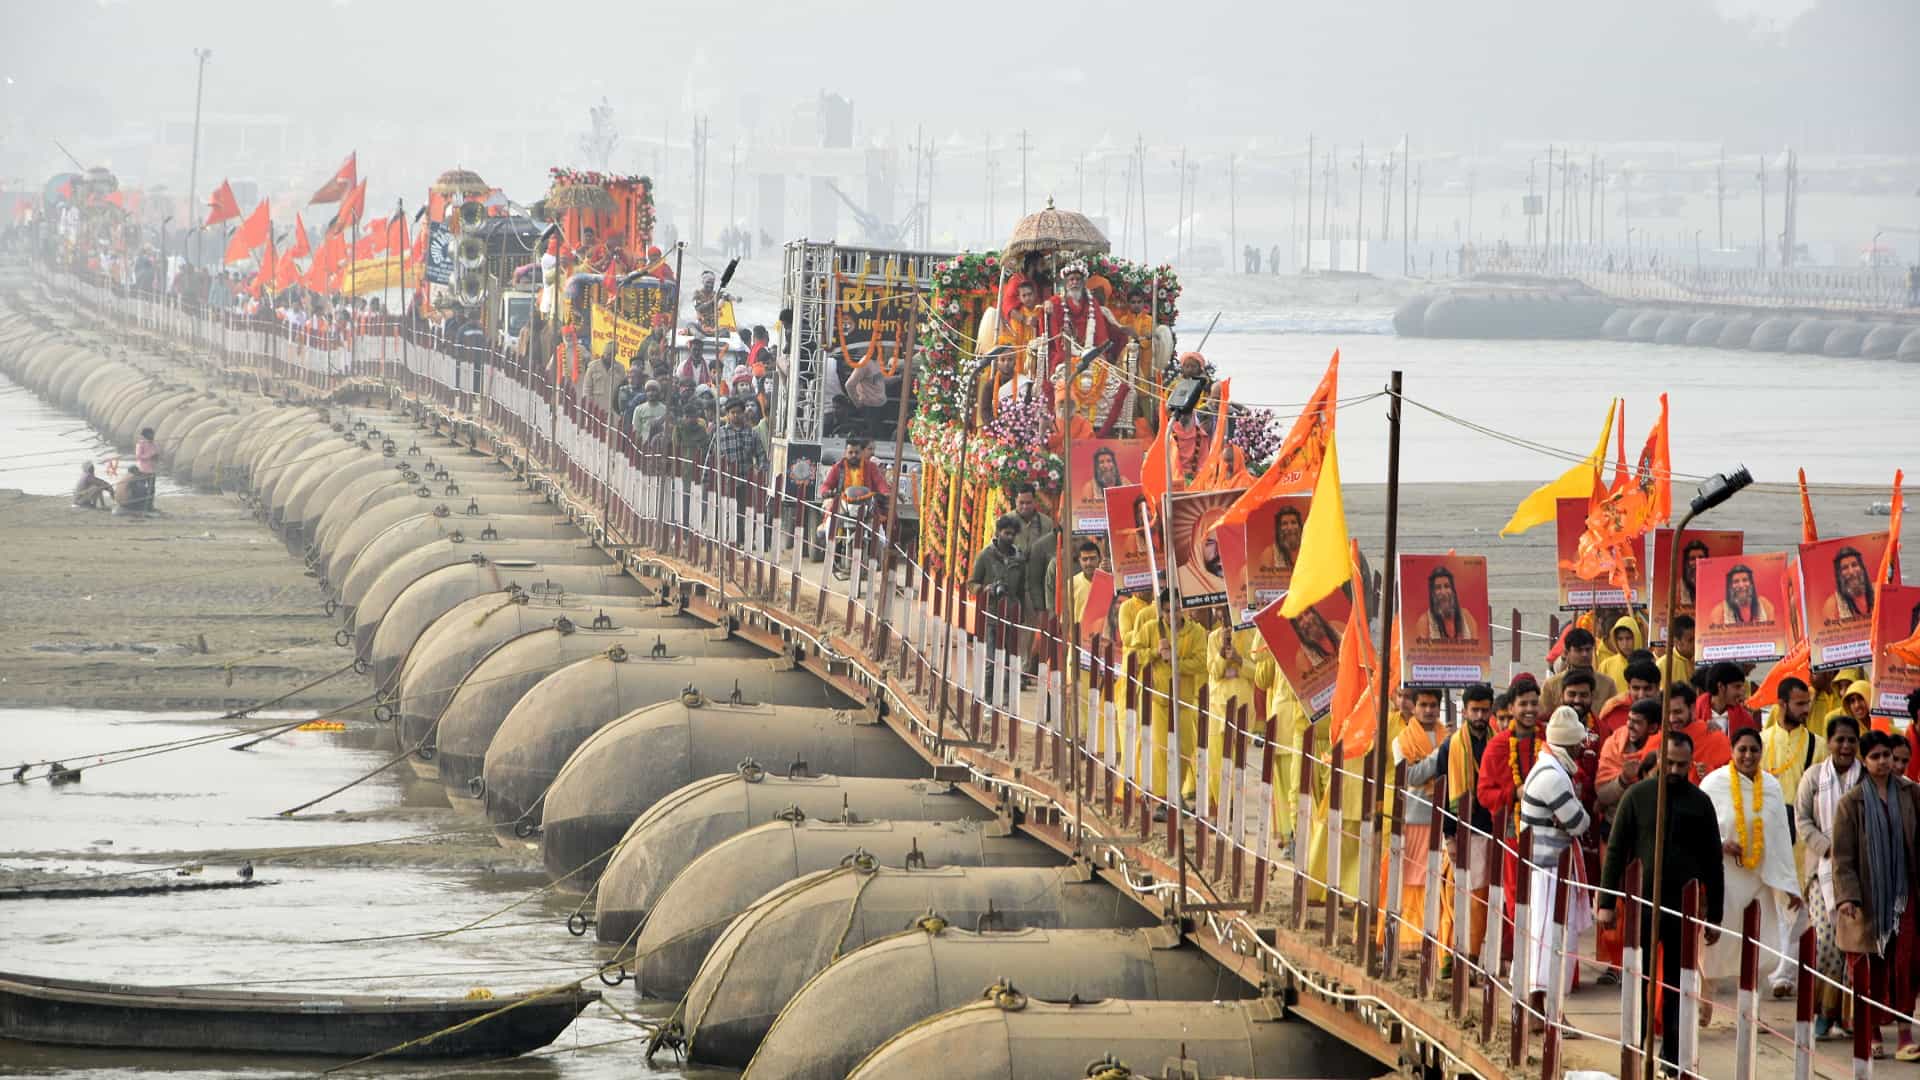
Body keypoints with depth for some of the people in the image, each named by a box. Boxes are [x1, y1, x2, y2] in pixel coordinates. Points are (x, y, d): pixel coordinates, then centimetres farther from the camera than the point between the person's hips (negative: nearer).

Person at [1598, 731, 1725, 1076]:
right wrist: (1606, 902, -5)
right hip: (1643, 902, -1)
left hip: (1684, 906, 1)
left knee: (1678, 984, 5)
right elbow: (1616, 850, 1)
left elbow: (1713, 862, 8)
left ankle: (1673, 1055, 11)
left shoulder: (1699, 802, 4)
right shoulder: (1637, 796, 1)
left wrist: (1714, 915, 5)